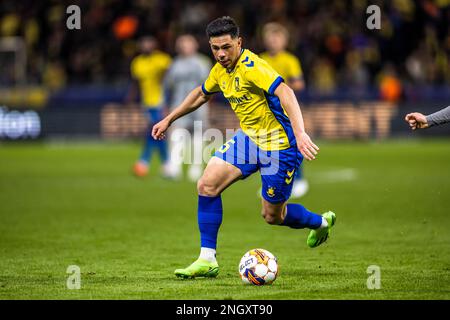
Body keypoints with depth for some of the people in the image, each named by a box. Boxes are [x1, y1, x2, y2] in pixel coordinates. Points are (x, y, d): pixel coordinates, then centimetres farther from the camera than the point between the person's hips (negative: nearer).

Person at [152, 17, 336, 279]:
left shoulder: (251, 66, -25)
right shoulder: (221, 70, 2)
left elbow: (284, 93, -39)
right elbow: (201, 94, 24)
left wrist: (300, 133, -52)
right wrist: (169, 120, 26)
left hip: (279, 144, -7)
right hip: (249, 138, 7)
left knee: (272, 216, 5)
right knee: (207, 186, -9)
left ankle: (321, 222, 36)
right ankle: (207, 260, -2)